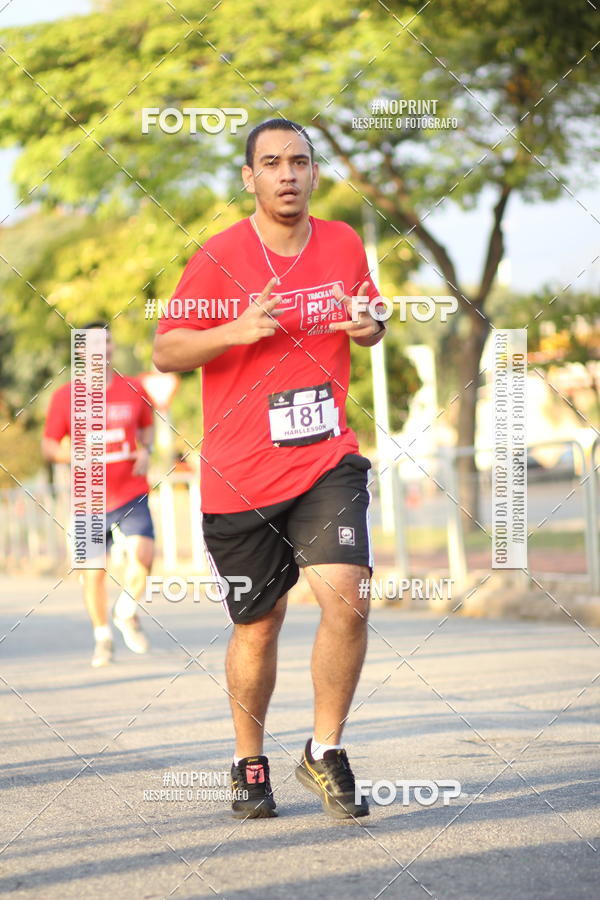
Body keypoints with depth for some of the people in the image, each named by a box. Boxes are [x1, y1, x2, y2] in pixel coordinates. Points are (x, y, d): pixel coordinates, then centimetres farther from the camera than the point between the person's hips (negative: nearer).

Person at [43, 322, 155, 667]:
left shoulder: (133, 390, 3)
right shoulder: (64, 397, -2)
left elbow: (148, 426, 20)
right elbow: (48, 446, 4)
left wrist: (146, 450, -1)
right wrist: (70, 454, -18)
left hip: (131, 493, 0)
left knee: (143, 554, -20)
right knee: (93, 573, 1)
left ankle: (127, 610, 10)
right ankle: (103, 637, 23)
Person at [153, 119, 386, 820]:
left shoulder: (344, 244, 6)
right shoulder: (220, 257, -6)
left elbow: (370, 324, 23)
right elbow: (165, 352, -3)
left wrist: (368, 326, -2)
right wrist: (236, 331, -19)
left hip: (327, 460, 2)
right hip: (240, 475, -2)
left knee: (347, 600, -16)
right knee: (258, 626, 7)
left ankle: (325, 753, 2)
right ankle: (249, 764, 29)